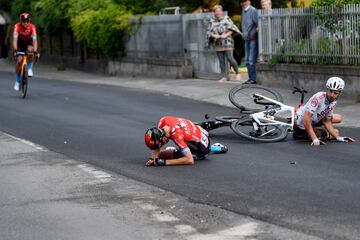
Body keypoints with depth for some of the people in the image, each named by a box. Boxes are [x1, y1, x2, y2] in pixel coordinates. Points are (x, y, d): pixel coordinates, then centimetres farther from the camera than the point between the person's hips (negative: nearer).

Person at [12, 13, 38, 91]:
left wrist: (35, 51, -48)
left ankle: (30, 69, -13)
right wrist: (15, 50, -48)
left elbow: (34, 40, -36)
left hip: (29, 42, 0)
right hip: (20, 43, 0)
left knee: (30, 50, -34)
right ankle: (17, 81, 0)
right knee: (19, 60, -14)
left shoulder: (32, 27, -29)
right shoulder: (17, 26, -29)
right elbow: (15, 39, -36)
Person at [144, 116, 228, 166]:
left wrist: (165, 162, -40)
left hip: (201, 144, -8)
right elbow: (156, 145, -7)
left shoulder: (176, 135, -38)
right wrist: (153, 158, -24)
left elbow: (190, 160, -40)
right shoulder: (163, 121, -19)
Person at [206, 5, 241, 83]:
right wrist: (214, 35, -12)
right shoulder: (212, 21, 9)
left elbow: (232, 28, -1)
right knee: (221, 61, 1)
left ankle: (237, 73, 11)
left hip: (227, 43, -3)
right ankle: (225, 77, 6)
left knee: (230, 58, -9)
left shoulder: (226, 18, 3)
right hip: (217, 44, 3)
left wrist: (226, 34, -15)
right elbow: (209, 32, 8)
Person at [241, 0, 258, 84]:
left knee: (252, 60, -11)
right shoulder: (243, 11, 15)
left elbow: (258, 24, -15)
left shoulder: (253, 10, -11)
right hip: (246, 39, 9)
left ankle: (254, 79, -8)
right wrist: (244, 34, 11)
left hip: (253, 39, -9)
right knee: (247, 60, 10)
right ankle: (251, 78, 16)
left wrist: (253, 34, -15)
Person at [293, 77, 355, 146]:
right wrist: (314, 139, -41)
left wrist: (338, 137, -10)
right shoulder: (318, 97, -33)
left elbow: (327, 122, 1)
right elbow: (306, 118, -38)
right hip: (302, 124, -8)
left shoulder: (333, 103, -7)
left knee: (338, 118, 16)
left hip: (314, 122, 9)